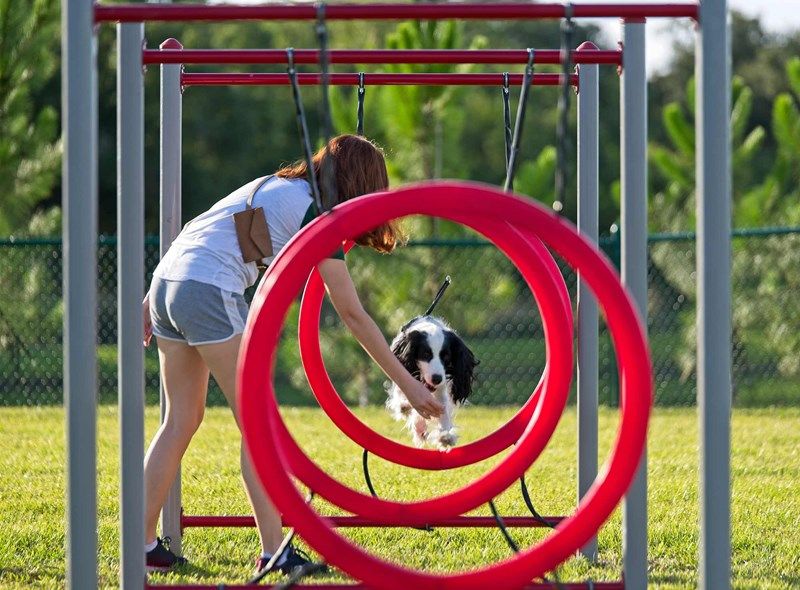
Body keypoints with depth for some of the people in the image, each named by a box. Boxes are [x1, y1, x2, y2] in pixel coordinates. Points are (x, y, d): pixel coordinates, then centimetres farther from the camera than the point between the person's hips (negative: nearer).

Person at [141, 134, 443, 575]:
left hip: (166, 281, 9)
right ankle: (273, 553, -4)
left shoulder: (274, 187, 23)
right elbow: (352, 314, -3)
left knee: (182, 420, 14)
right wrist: (406, 383, 1)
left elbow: (194, 232, 21)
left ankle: (144, 545, 14)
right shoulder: (313, 211, -2)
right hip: (209, 292, -9)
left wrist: (151, 301, 22)